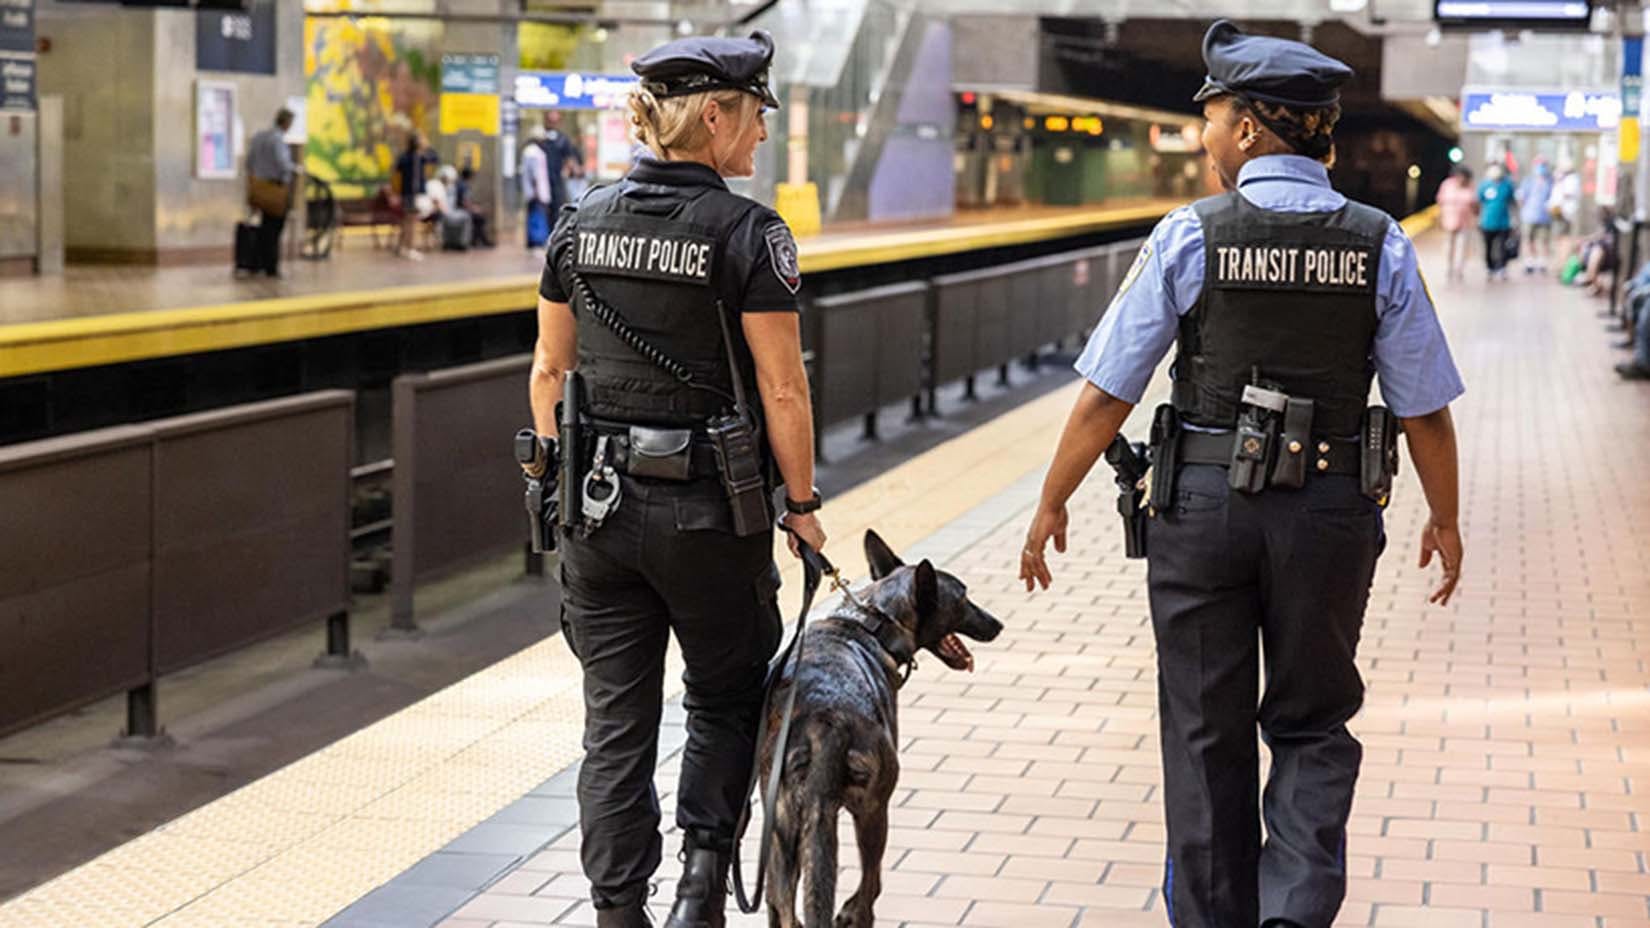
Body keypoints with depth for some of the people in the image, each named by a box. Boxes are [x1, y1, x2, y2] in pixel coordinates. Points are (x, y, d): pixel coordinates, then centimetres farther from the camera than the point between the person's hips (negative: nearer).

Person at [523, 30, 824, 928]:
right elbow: (781, 391, -12)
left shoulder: (578, 224, 3)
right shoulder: (747, 233, -12)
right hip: (710, 508, -4)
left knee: (615, 721, 10)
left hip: (598, 505, 4)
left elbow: (551, 369, 9)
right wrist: (801, 502, -1)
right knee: (727, 697, 17)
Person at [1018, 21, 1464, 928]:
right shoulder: (1379, 246, -3)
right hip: (1330, 511, 1)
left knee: (1207, 732, 12)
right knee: (1312, 724, 16)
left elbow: (1106, 394, -6)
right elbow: (1424, 408, 0)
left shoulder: (1189, 237, -8)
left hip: (1204, 506, -1)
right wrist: (1444, 519, 15)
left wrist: (1051, 504, 5)